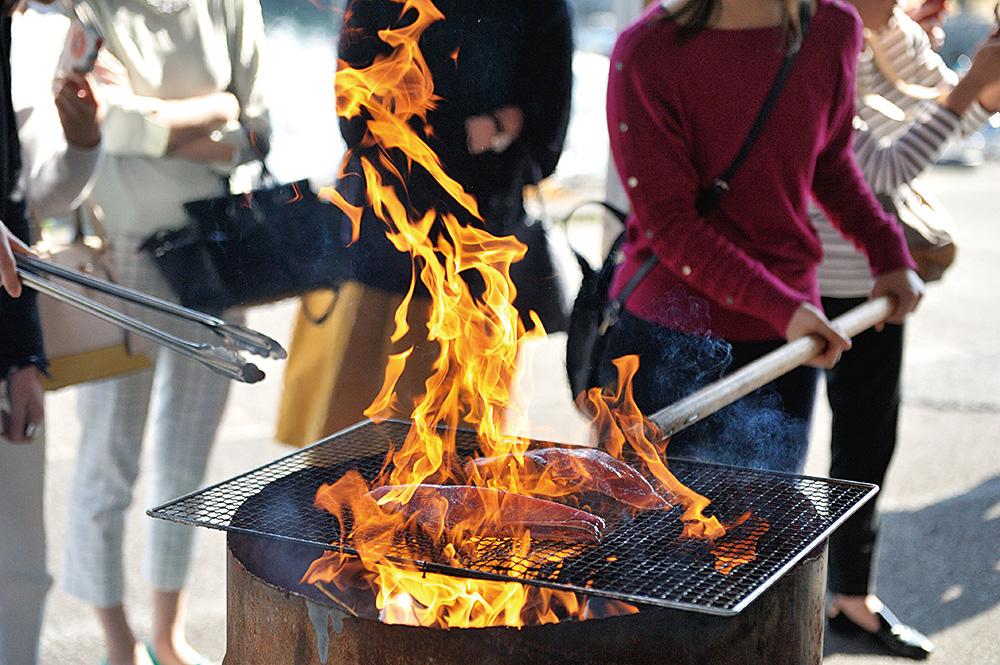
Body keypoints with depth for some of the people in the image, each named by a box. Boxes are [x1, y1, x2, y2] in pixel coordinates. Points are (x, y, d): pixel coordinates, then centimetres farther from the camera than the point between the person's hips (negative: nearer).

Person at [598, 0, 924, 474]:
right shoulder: (645, 52, -13)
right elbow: (668, 224, -15)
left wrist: (889, 254, 8)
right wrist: (780, 306, -22)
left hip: (786, 337, 4)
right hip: (667, 337, -3)